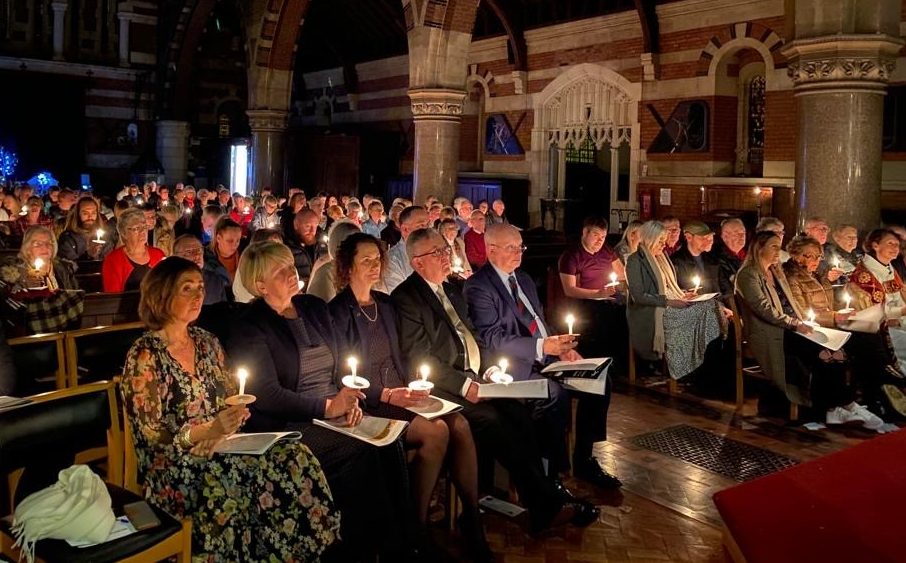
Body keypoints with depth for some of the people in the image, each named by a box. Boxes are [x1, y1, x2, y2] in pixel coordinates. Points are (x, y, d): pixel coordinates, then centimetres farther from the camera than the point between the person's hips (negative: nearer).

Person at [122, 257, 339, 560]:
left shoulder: (207, 342, 10)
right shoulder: (145, 356, -9)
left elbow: (233, 402, 11)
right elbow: (151, 438, -11)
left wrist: (220, 432, -12)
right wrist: (208, 431, -26)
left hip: (220, 451, 5)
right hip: (175, 471, -5)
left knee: (296, 458, -19)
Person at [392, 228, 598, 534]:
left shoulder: (451, 291, 19)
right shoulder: (405, 298, -7)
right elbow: (419, 360, -13)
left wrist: (489, 369, 4)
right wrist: (464, 384, -18)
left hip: (474, 380, 7)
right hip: (445, 390, -7)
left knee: (519, 413, -17)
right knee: (490, 420, -26)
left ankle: (542, 505, -15)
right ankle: (546, 503, -17)